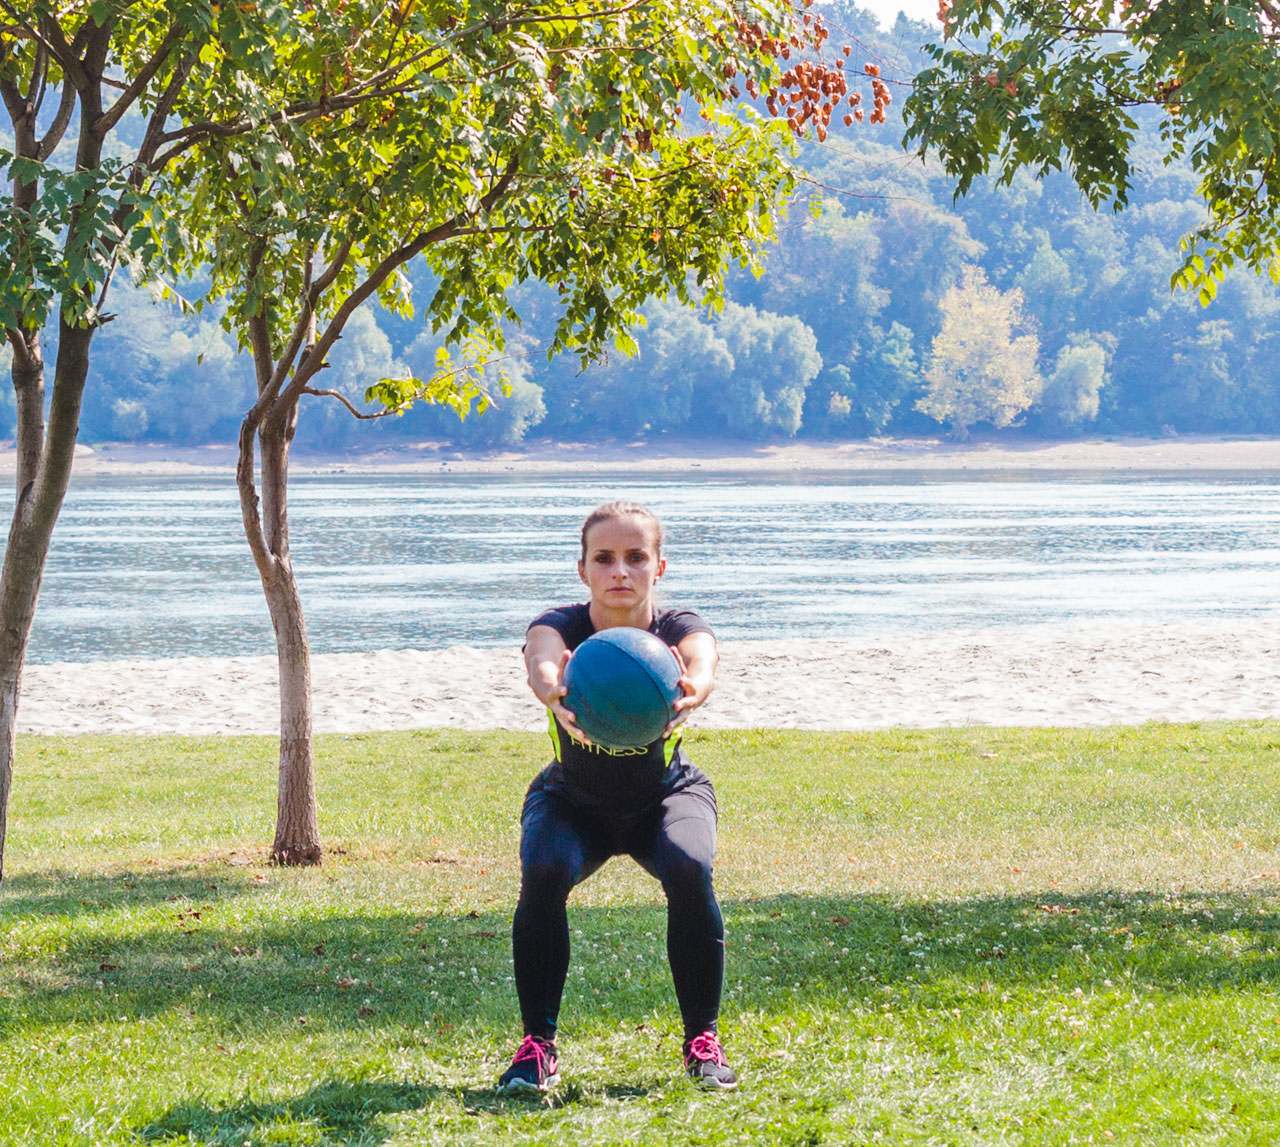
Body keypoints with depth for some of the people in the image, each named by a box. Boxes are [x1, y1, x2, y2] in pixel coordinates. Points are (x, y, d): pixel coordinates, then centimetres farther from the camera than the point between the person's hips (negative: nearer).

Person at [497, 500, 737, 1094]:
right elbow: (542, 661, -50)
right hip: (572, 801, 0)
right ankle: (538, 1044, -13)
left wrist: (690, 690, -75)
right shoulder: (560, 626, -26)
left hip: (666, 795, 0)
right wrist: (554, 690, -75)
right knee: (543, 871, -30)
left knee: (689, 869, -30)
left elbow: (703, 666, -50)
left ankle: (703, 1042, -10)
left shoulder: (680, 629, -26)